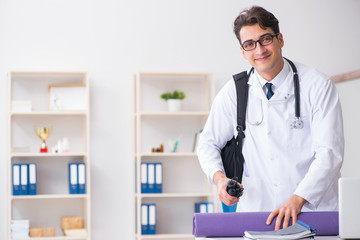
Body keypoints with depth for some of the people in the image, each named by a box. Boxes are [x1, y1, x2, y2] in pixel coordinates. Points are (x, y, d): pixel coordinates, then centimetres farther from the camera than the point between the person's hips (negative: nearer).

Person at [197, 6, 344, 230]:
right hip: (255, 210, 2)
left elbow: (329, 152, -7)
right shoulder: (234, 92, 7)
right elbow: (209, 143, 16)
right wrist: (219, 177, -5)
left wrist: (297, 199, -20)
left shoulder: (318, 85, 0)